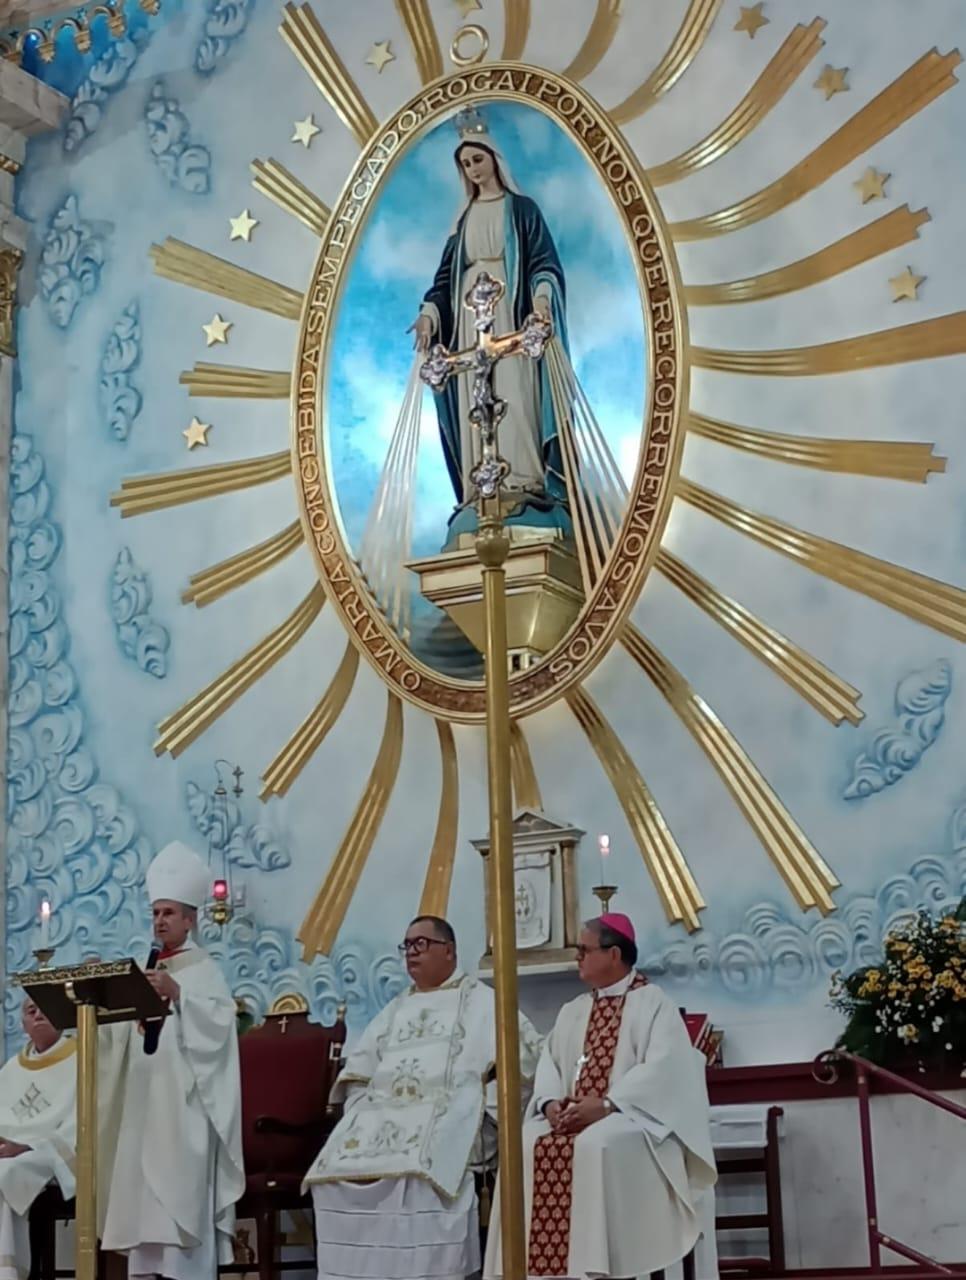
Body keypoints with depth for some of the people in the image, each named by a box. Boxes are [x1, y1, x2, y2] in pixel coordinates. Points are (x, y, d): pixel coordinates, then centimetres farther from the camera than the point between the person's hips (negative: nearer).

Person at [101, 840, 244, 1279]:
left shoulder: (203, 969, -3)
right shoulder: (148, 970, 18)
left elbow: (217, 1021, -18)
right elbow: (126, 1028, 16)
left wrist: (176, 994, -28)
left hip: (183, 1100, -7)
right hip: (146, 1097, 7)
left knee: (181, 1186, -11)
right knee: (146, 1189, 5)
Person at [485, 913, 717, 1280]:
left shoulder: (653, 1004, 1)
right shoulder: (571, 1012, 22)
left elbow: (662, 1069, -13)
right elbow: (549, 1065, 14)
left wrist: (606, 1105, -22)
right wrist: (551, 1102, -9)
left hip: (629, 1117, -6)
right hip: (571, 1117, 6)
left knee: (596, 1145, -37)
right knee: (528, 1144, -23)